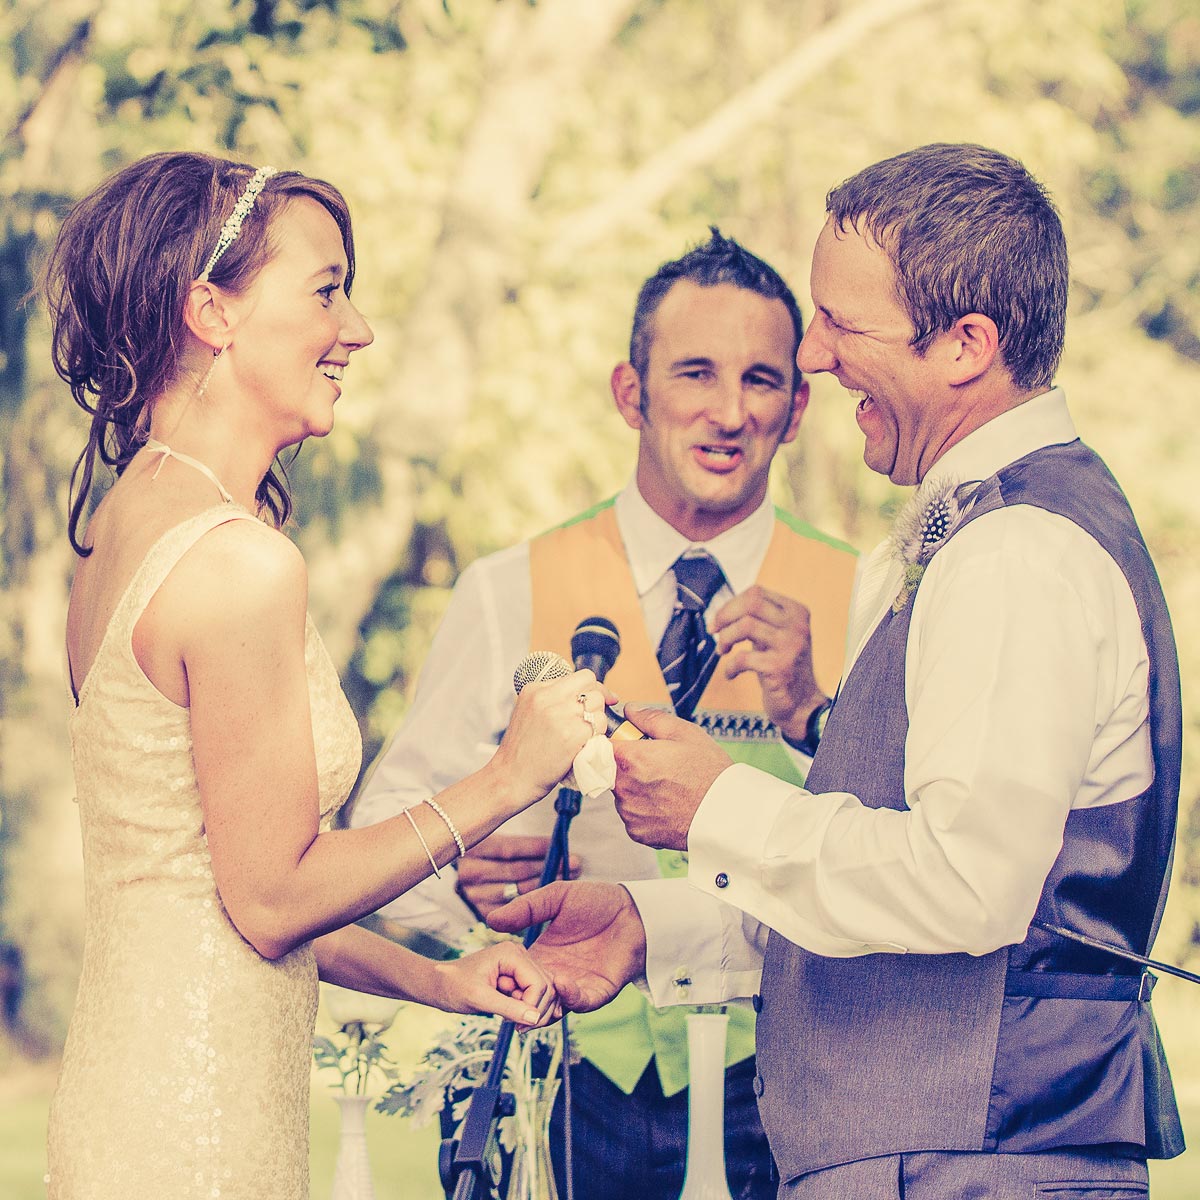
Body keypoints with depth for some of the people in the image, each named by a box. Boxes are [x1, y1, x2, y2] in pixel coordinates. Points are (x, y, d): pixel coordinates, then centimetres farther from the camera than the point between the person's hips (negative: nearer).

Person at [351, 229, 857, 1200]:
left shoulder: (864, 604, 3)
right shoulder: (512, 595, 4)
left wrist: (811, 716, -21)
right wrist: (466, 878, -17)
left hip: (775, 1105, -1)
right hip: (569, 1098, 1)